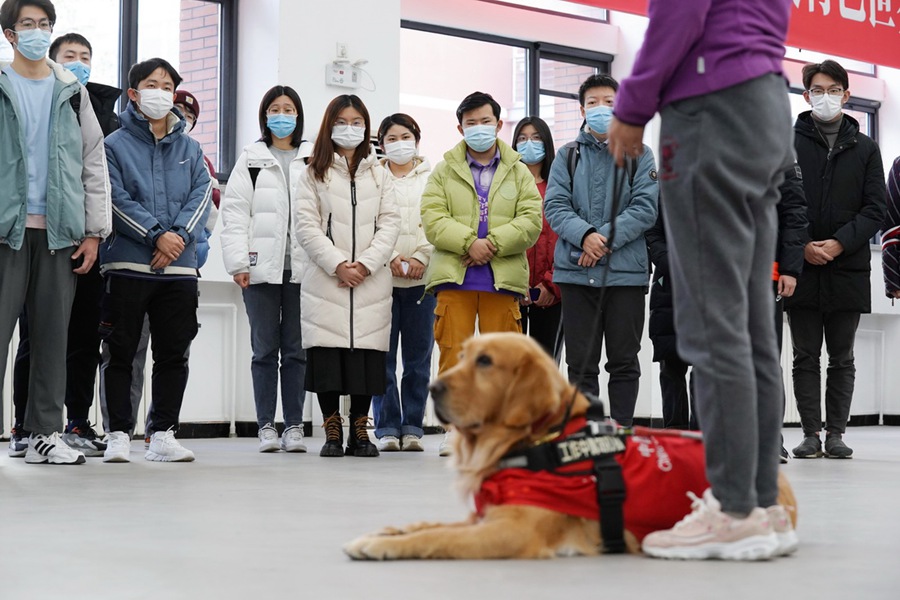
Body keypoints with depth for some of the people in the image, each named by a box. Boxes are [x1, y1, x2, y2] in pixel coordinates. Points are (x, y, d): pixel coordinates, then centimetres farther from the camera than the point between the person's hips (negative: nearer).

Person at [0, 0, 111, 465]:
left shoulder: (72, 93, 13)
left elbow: (94, 163, 13)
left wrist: (93, 231, 5)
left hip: (59, 231, 3)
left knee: (52, 333, 5)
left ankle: (44, 432, 11)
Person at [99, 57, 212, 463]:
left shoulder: (189, 148, 15)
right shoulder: (116, 145, 3)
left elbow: (202, 194, 3)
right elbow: (117, 199, -8)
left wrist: (179, 236, -13)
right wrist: (156, 235, -18)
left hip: (179, 268, 4)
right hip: (128, 265, -4)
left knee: (173, 354, 6)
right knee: (121, 353, 0)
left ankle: (163, 436, 13)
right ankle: (119, 434, 6)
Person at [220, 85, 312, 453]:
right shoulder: (251, 160, 9)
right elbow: (234, 212, 2)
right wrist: (238, 261, -8)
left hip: (302, 267, 0)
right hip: (262, 267, 0)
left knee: (296, 349, 3)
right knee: (265, 349, 3)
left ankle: (294, 425, 8)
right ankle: (266, 426, 9)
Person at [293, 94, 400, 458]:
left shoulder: (378, 175, 16)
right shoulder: (313, 174, 8)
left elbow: (390, 224, 7)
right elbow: (305, 226, -1)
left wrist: (365, 264, -7)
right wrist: (337, 264, -11)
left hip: (371, 280, 2)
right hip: (325, 279, -2)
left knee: (367, 354, -1)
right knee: (327, 354, -5)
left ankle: (359, 432, 8)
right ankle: (332, 433, 4)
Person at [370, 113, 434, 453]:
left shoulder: (432, 179, 11)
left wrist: (420, 259, -10)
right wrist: (391, 258, -10)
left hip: (422, 277, 1)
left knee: (419, 356, 2)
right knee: (382, 355, -2)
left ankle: (412, 428, 8)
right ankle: (387, 428, 3)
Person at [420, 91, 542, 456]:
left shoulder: (519, 172, 14)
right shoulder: (445, 171, 13)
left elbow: (531, 221, 2)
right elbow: (432, 219, 1)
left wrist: (493, 242, -12)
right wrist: (468, 242, -14)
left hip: (503, 278, 0)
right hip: (453, 277, 0)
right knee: (453, 356, -3)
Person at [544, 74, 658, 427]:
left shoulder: (639, 155, 7)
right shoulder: (568, 156, 11)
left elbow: (645, 208, -3)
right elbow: (555, 206, 0)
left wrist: (606, 239, -15)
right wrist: (585, 235, -18)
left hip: (626, 271, -1)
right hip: (576, 272, 1)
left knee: (624, 361, 3)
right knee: (581, 363, 3)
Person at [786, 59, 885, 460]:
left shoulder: (865, 148, 10)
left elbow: (875, 209, 3)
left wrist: (839, 243, -12)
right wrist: (800, 246, -13)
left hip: (848, 268, 1)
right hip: (801, 269, -1)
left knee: (842, 358, 6)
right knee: (806, 357, 3)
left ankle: (836, 433, 11)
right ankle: (811, 434, 7)